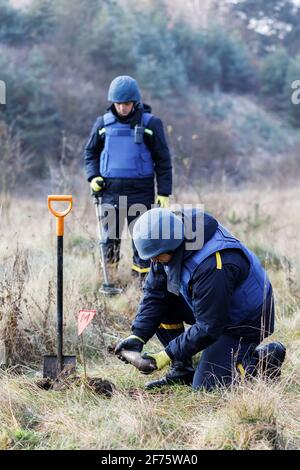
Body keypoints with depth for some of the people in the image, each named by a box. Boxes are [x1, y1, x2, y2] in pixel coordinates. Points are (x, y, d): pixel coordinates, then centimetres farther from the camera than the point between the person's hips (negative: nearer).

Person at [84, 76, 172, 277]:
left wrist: (164, 193, -2)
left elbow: (163, 160, 2)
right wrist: (93, 176, 3)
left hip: (140, 191, -2)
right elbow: (91, 152, 20)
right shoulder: (103, 123, 7)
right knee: (110, 237, 4)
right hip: (110, 190, 2)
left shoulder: (151, 124, -1)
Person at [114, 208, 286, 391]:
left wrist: (168, 354, -26)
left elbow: (208, 328, -30)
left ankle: (265, 358, 5)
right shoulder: (172, 247, -13)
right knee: (159, 303, -9)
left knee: (205, 385, -15)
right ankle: (182, 369, 2)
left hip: (245, 322, -8)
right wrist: (138, 336, -17)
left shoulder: (214, 266, -37)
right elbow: (154, 292, -6)